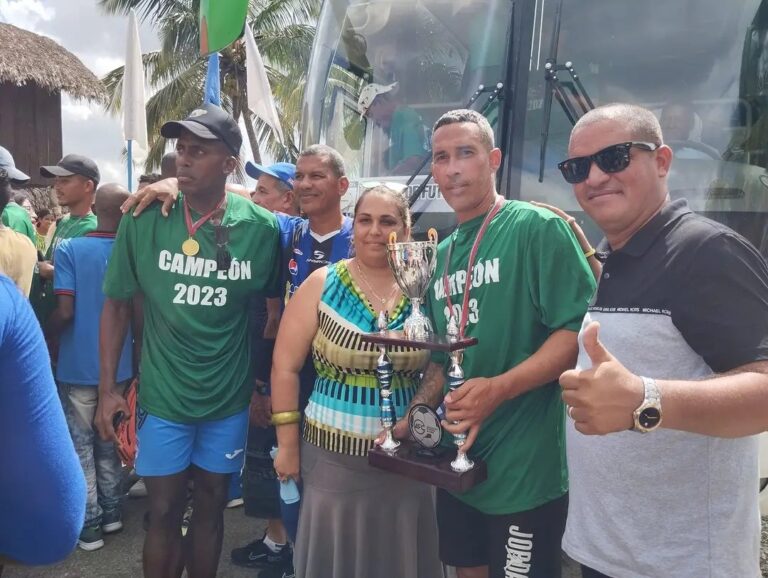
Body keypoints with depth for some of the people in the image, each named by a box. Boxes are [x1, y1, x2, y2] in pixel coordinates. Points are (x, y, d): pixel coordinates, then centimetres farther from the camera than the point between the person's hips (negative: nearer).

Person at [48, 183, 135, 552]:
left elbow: (64, 312, -16)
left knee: (80, 447, 11)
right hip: (119, 365, 3)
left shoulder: (68, 250, -10)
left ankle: (89, 526, 20)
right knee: (109, 442, 19)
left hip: (77, 366, -2)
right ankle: (112, 513, 29)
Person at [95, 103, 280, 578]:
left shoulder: (262, 227, -9)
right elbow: (117, 305, -1)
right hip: (163, 395, 0)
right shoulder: (144, 221, -10)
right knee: (165, 512, 12)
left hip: (230, 397, 1)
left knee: (211, 507, 17)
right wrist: (108, 388, -3)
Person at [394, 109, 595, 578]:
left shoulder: (538, 228, -12)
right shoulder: (444, 254, 11)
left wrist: (498, 390, -27)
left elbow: (580, 330, -19)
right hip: (458, 462, 7)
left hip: (527, 467, -7)